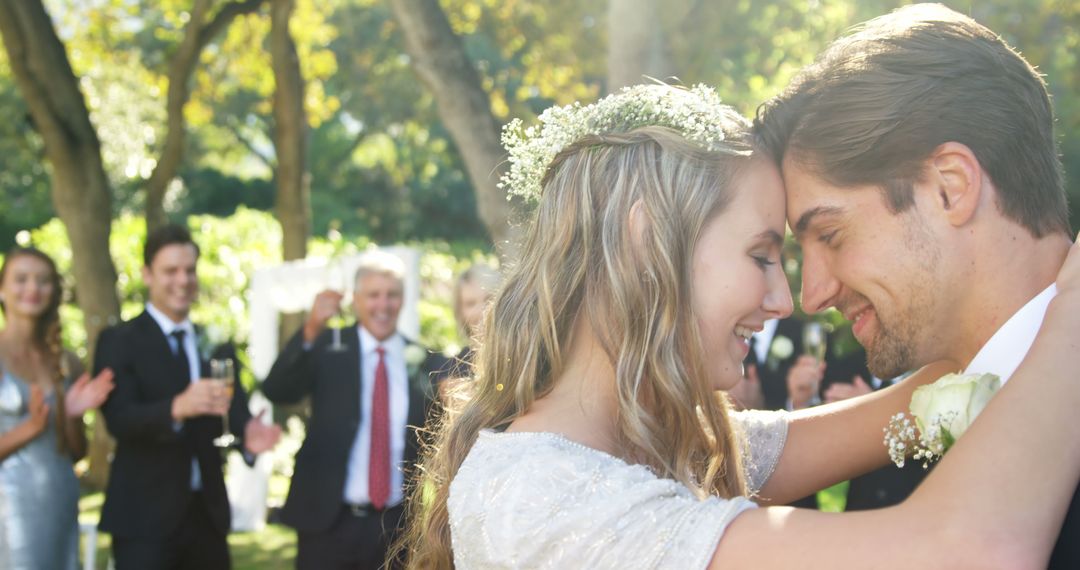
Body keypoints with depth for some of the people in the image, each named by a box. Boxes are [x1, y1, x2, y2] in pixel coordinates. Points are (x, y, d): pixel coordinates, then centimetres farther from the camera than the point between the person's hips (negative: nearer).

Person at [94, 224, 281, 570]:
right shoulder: (119, 341, -5)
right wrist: (177, 407, -37)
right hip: (145, 516, -5)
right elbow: (118, 419, -18)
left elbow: (235, 408, 2)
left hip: (208, 512, 5)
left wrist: (249, 433, -22)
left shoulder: (217, 344, 12)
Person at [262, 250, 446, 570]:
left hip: (398, 527, 2)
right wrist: (310, 330, -29)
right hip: (326, 522, -1)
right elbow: (276, 392, -16)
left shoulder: (424, 362, 3)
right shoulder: (325, 347, -1)